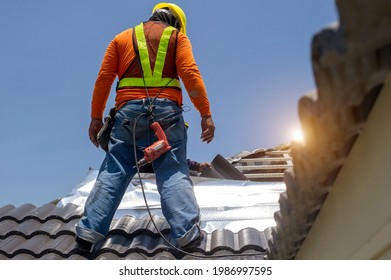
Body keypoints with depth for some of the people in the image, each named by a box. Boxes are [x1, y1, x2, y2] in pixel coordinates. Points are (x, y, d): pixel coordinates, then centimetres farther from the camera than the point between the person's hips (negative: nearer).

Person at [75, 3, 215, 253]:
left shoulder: (122, 38, 21)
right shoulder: (177, 37, 14)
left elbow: (104, 78, 12)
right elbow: (190, 73, -2)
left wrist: (96, 117, 15)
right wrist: (206, 114, -5)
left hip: (129, 110, 2)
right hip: (166, 110, -1)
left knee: (114, 171, 5)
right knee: (173, 171, -1)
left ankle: (90, 229, 0)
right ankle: (187, 231, -12)